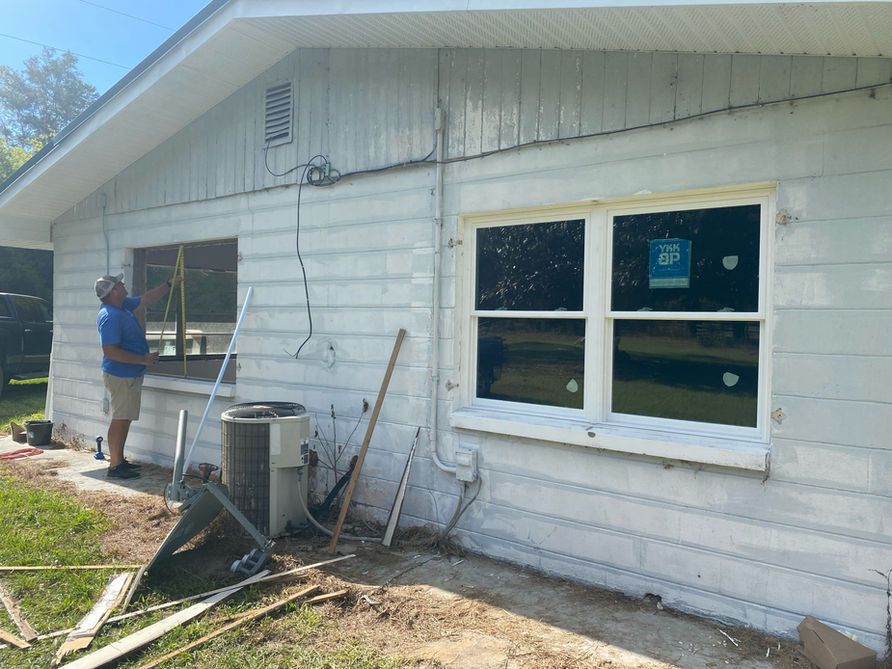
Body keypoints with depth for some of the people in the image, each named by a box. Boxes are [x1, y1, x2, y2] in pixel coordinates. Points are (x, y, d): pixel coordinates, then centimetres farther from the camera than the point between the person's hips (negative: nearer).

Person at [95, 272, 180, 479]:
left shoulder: (123, 305, 7)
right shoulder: (110, 317, -23)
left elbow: (147, 299, 22)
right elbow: (110, 351, -27)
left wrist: (171, 284, 20)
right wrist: (143, 359, -23)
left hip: (130, 374, 10)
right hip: (121, 375, -10)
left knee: (124, 419, 15)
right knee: (120, 419, -4)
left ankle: (119, 460, 25)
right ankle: (115, 466, 3)